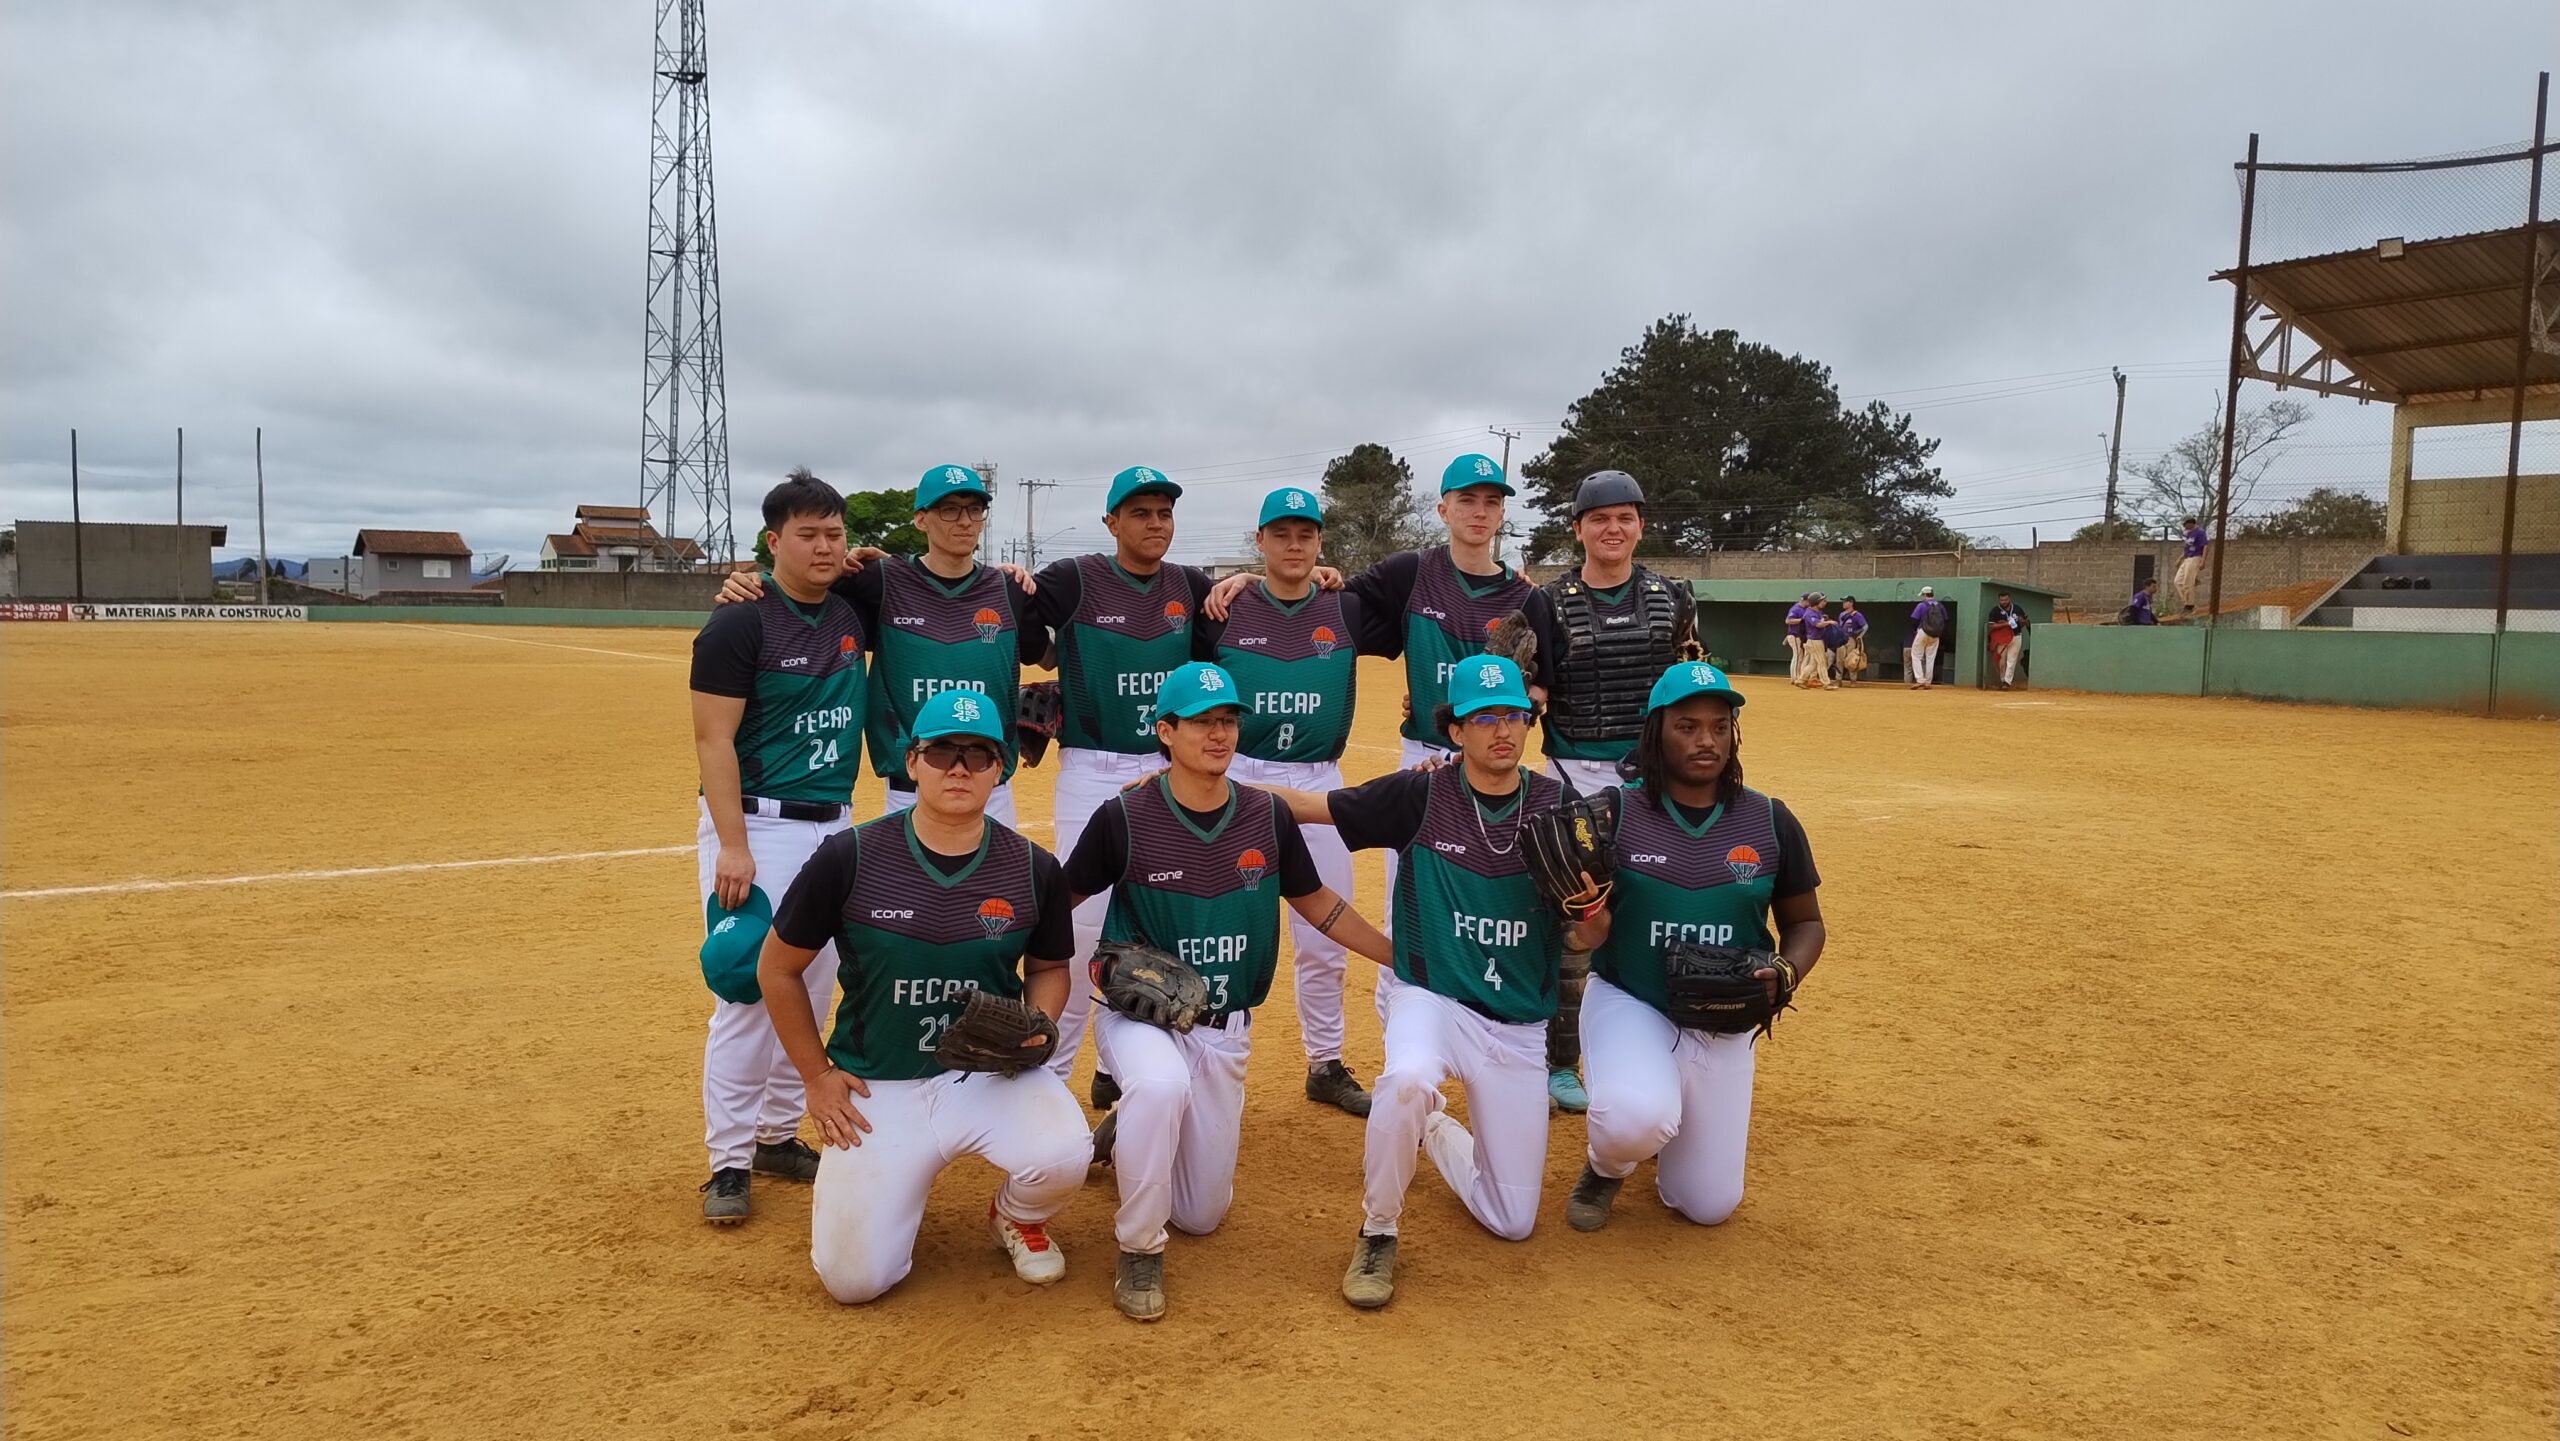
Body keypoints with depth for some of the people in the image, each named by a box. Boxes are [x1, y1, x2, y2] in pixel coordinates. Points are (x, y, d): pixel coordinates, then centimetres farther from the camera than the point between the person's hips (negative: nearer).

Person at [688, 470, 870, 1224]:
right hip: (757, 824, -6)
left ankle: (778, 1135, 26)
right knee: (748, 991, -6)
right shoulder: (740, 624, -11)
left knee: (808, 990, 12)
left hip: (833, 824, 7)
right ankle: (728, 1162, 6)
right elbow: (713, 740, -14)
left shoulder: (853, 613, 6)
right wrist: (732, 847, -20)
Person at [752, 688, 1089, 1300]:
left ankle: (1015, 1217, 9)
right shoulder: (849, 858, -11)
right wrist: (816, 1076, 1)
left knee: (1064, 1155, -29)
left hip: (991, 1075, 1)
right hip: (875, 1084, 0)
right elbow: (777, 968, 2)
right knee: (853, 1280, -5)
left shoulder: (1034, 870, -6)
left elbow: (1049, 967, 12)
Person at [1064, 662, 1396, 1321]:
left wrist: (1405, 958, 10)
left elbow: (1315, 902, 10)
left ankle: (1128, 1134, 40)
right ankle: (1139, 1254, -15)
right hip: (1137, 1013, -3)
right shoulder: (1124, 818, -14)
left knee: (1202, 1215, 8)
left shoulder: (1267, 817, -5)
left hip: (1226, 1028, 4)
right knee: (1161, 1085, -40)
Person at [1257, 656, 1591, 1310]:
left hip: (1519, 1025, 3)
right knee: (1407, 1079, -39)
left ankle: (1433, 1127, 37)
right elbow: (1304, 805, -6)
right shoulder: (1420, 795, -9)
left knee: (1512, 1222, 6)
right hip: (1429, 996, -2)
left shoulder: (1559, 806, -3)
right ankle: (1377, 1235, -12)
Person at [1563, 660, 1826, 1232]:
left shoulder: (1769, 821, -3)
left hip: (1724, 1026, 3)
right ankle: (1605, 1166, 5)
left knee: (1708, 1207, 4)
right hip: (1628, 1002, -2)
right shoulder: (1614, 814, -9)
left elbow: (1805, 922, 8)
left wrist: (1785, 973, -13)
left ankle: (1670, 1128, 38)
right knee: (1636, 1119, -34)